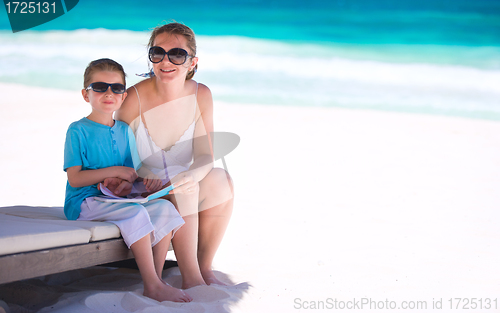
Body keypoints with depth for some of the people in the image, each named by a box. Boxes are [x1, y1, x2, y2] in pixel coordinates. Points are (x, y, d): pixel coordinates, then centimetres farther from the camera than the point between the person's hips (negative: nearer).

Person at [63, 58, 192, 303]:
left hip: (114, 200, 7)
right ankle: (153, 286, -29)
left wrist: (125, 184, -11)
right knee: (136, 213, -31)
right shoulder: (78, 130, -5)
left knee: (165, 208, -13)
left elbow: (131, 173, 14)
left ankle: (156, 279, -13)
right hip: (84, 203, -6)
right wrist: (114, 171, -15)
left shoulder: (125, 131, 14)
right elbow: (74, 179, -12)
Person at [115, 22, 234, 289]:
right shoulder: (134, 98, -19)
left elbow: (204, 155, -12)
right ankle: (190, 277, -31)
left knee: (220, 180, -25)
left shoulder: (201, 95, -8)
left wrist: (193, 174, -36)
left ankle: (204, 267, -13)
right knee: (183, 190, -33)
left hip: (180, 182, 4)